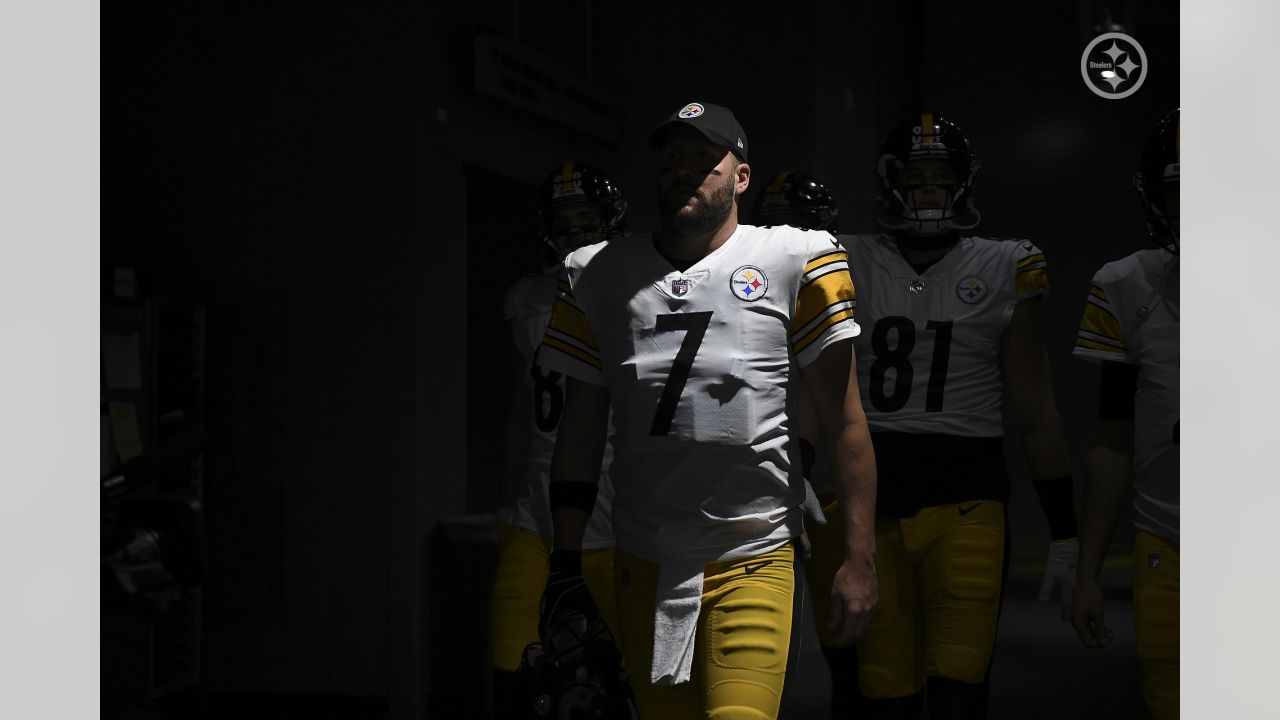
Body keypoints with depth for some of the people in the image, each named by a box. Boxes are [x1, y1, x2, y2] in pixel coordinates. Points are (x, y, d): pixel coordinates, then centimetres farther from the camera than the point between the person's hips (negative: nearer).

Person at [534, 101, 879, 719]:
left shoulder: (795, 263, -2)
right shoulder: (600, 275, 8)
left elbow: (843, 422, -2)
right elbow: (580, 428, 12)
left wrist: (859, 558, -5)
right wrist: (565, 563, 9)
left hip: (752, 566, -3)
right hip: (644, 569, 3)